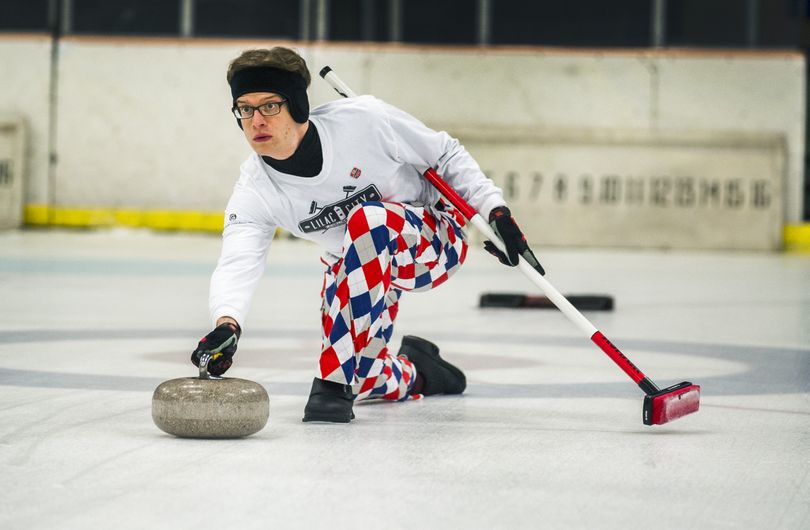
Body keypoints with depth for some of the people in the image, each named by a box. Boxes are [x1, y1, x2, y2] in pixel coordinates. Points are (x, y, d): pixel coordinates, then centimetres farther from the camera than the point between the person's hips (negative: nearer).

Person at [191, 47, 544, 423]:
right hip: (357, 266, 5)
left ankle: (336, 380, -34)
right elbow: (237, 262, -35)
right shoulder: (254, 190, -19)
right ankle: (412, 371, 36)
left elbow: (445, 154, -12)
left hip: (433, 239, -5)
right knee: (365, 382, -4)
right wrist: (226, 323, -55)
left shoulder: (362, 120, -28)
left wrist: (494, 210, -17)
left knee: (368, 219, -37)